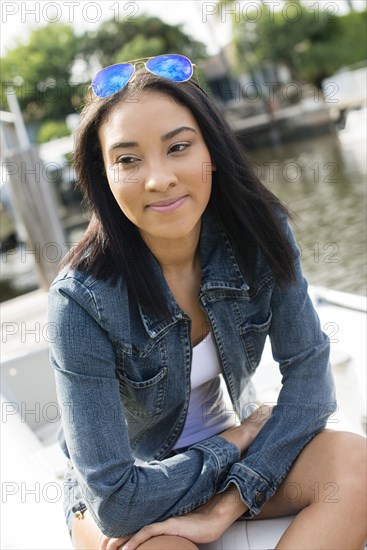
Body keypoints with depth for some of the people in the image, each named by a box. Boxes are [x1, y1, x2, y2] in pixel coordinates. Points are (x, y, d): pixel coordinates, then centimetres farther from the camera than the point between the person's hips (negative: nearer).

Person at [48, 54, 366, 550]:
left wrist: (228, 507, -20)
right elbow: (115, 500, -25)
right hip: (129, 488, -4)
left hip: (237, 441, 5)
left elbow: (309, 378, -13)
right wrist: (241, 439, -14)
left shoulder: (260, 235, -16)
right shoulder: (83, 300, -28)